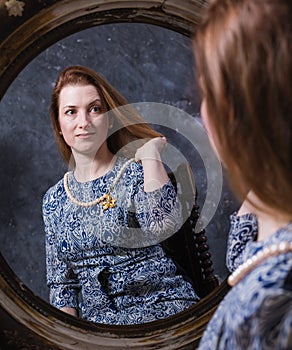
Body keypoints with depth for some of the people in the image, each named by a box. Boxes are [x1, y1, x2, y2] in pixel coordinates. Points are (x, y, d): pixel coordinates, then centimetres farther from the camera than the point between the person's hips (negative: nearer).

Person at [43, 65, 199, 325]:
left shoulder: (137, 174, -1)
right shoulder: (54, 200, 12)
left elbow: (162, 226, -24)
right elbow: (61, 284, 13)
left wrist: (150, 153, -14)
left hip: (159, 311, -4)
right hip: (96, 321, 4)